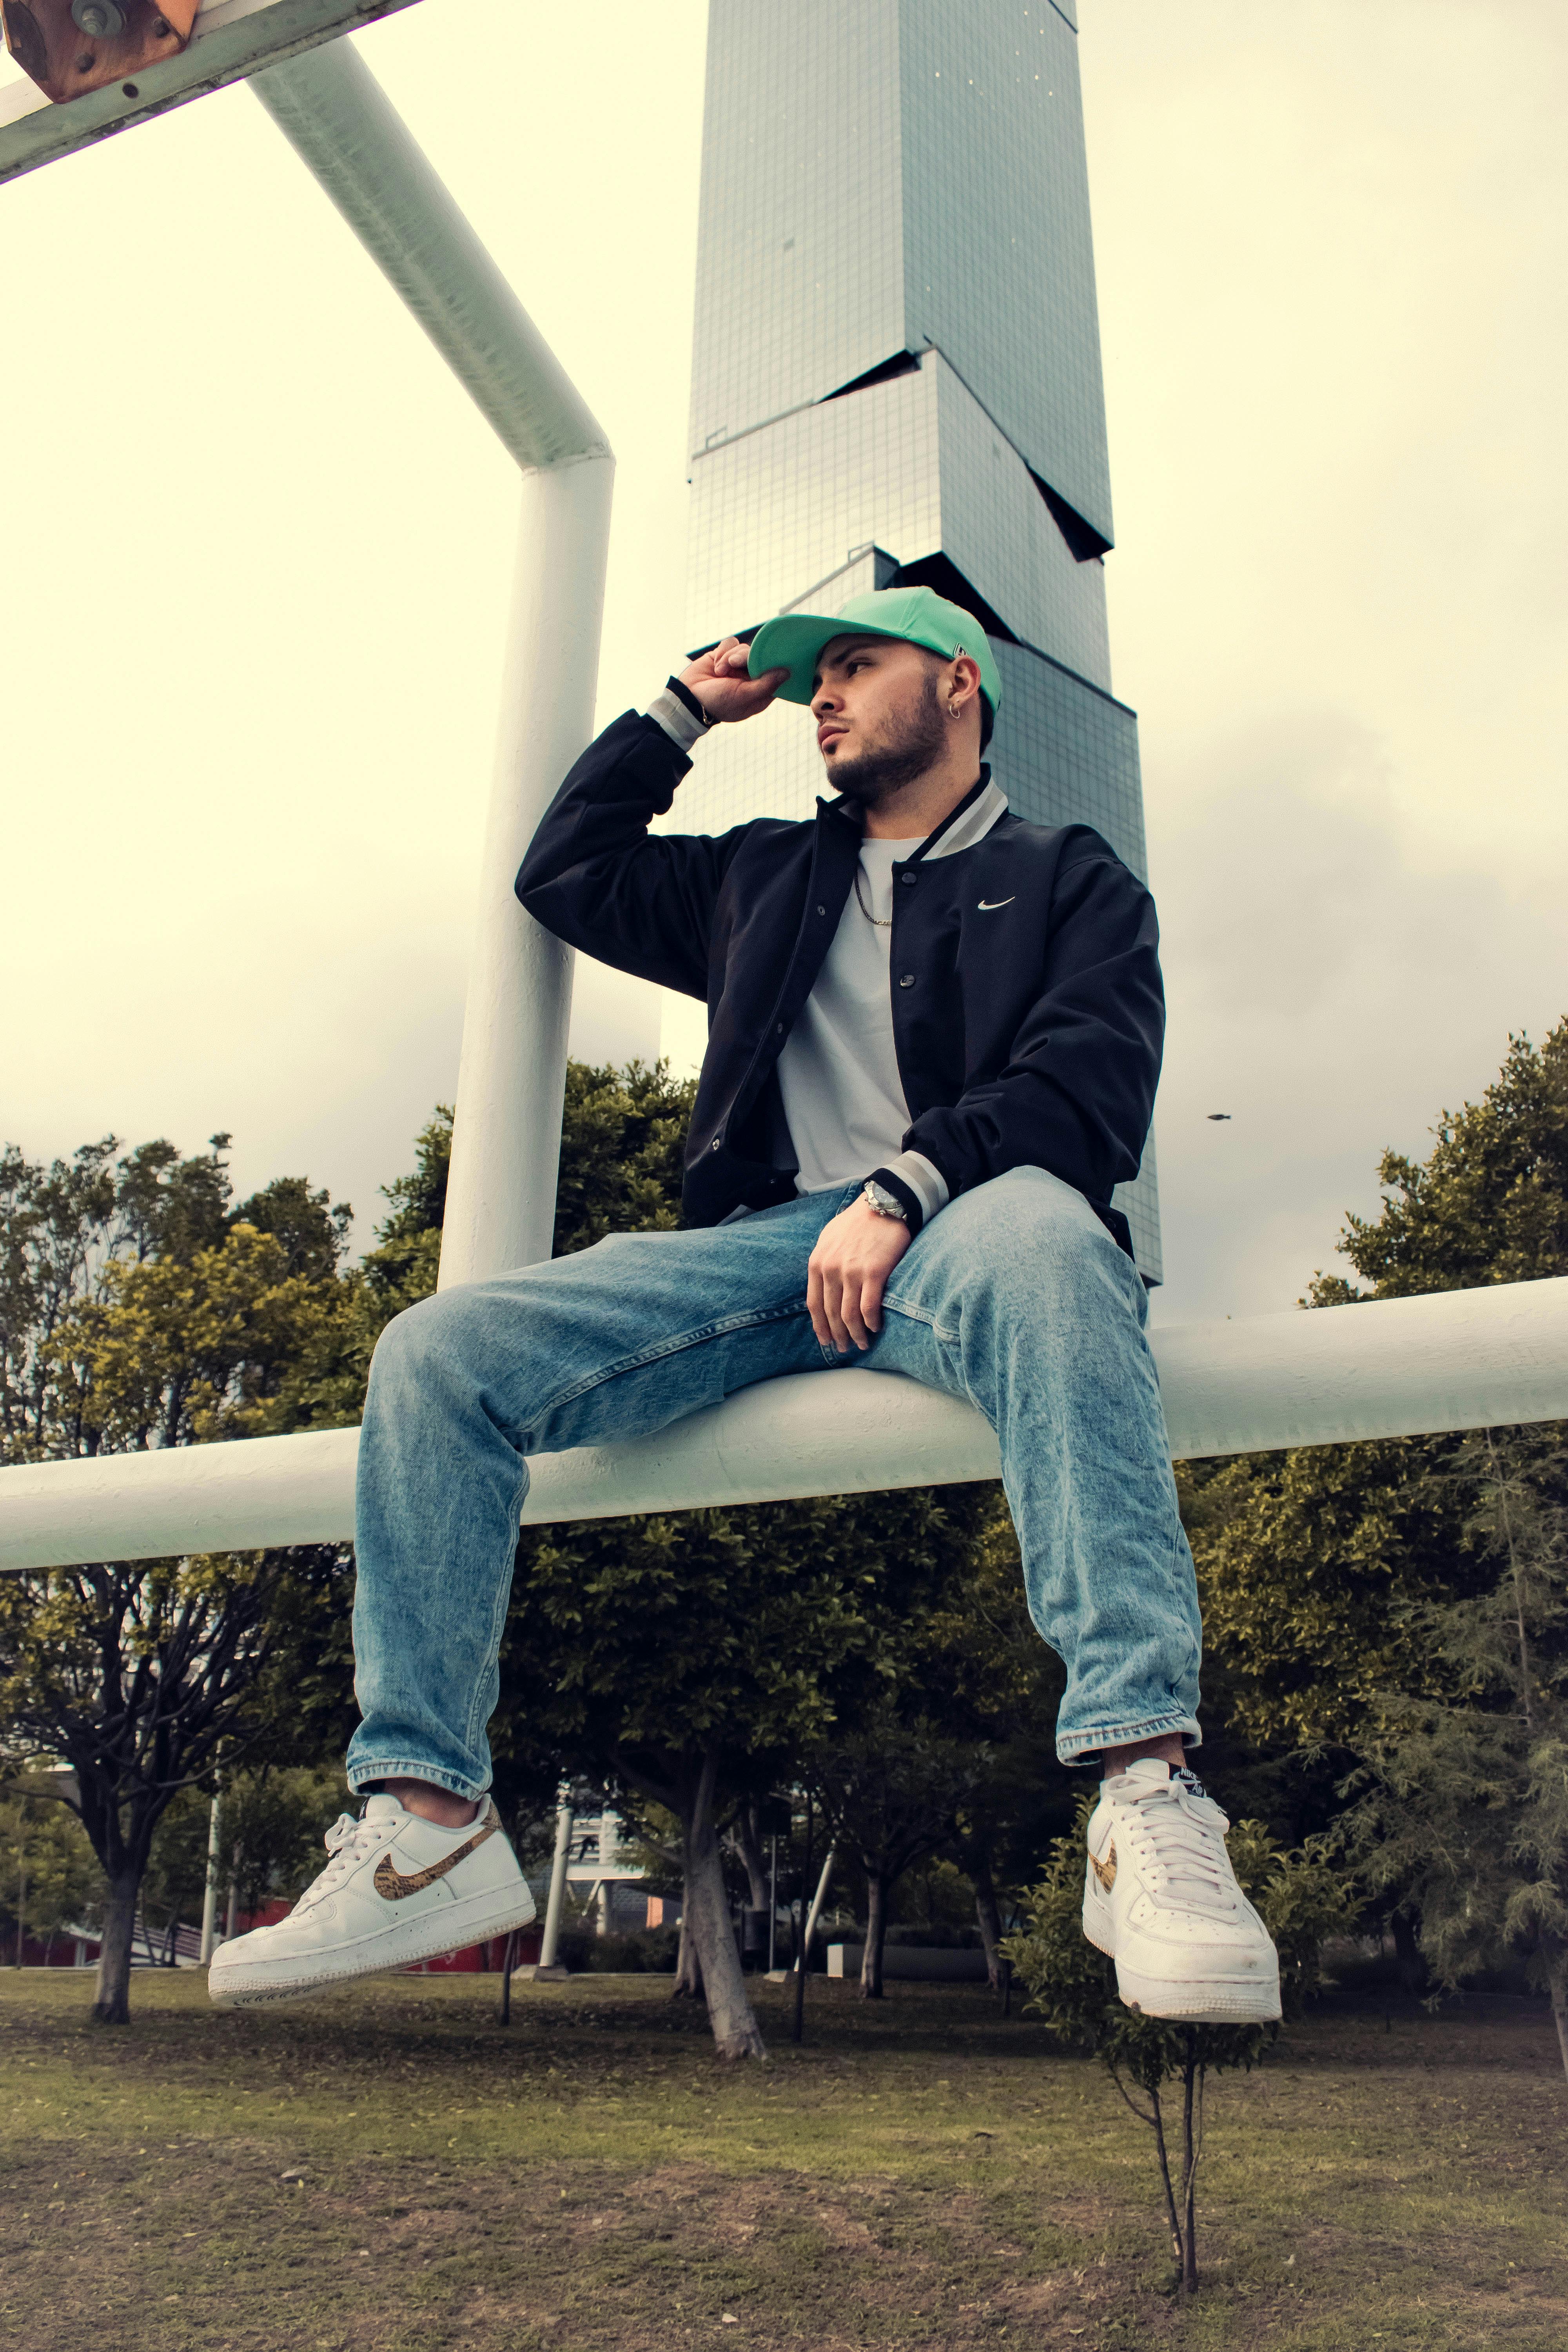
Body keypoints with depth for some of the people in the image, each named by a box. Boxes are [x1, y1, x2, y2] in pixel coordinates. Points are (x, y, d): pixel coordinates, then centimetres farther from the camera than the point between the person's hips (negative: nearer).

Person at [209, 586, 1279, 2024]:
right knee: (439, 1352, -17)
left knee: (1039, 1229, -41)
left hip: (952, 1227, -4)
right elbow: (565, 876, 38)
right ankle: (427, 1820, -17)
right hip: (764, 1243, 5)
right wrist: (684, 713, 32)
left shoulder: (1068, 878, 17)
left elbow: (1092, 1084, -1)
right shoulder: (767, 877, 31)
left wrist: (902, 1188, -17)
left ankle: (1147, 1790, -46)